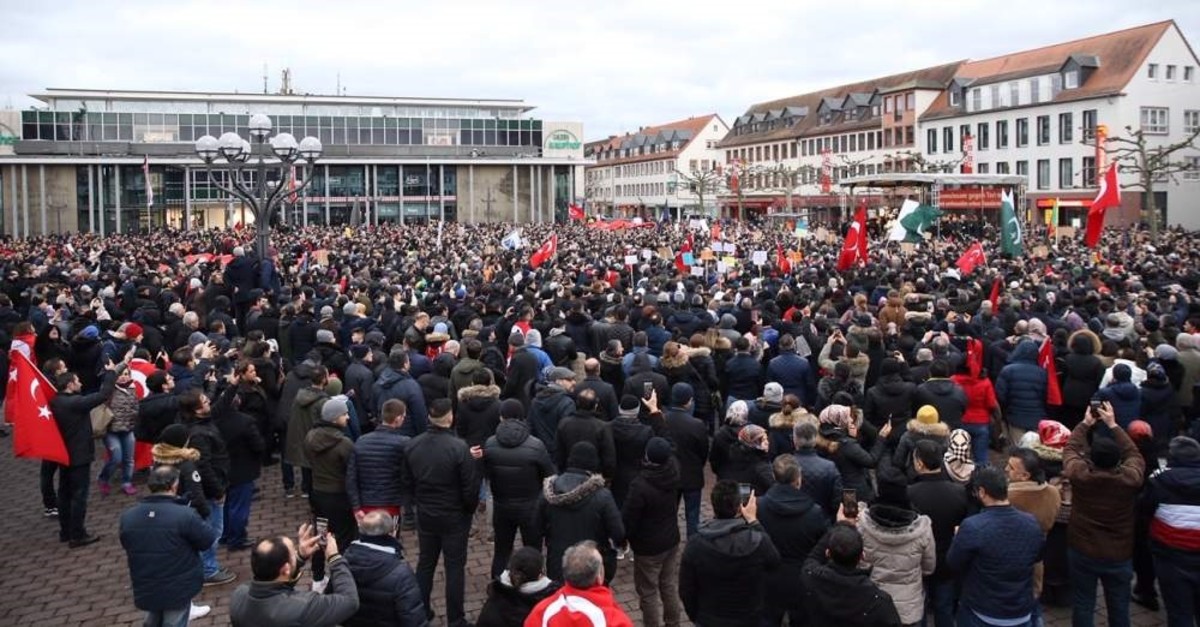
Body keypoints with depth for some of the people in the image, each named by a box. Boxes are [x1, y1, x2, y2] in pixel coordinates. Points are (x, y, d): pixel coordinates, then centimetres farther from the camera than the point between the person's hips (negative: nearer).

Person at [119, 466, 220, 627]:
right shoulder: (185, 515, -25)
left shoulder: (127, 517, -7)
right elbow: (209, 540, -12)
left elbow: (127, 545, 9)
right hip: (178, 589, -4)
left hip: (145, 590, 5)